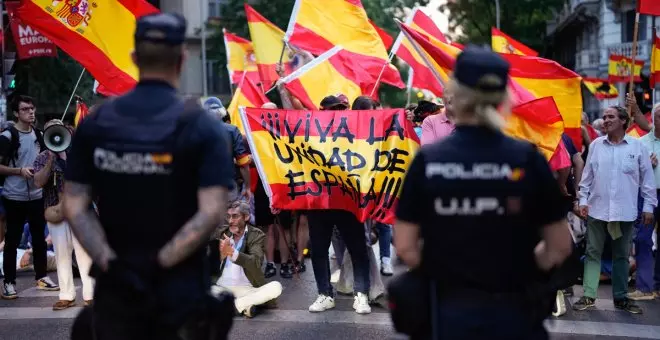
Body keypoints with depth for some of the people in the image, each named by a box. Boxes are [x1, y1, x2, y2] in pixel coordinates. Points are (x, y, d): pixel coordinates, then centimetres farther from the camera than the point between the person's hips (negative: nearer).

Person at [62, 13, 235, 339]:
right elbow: (211, 213, -19)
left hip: (115, 286, 3)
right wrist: (160, 262, -16)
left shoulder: (95, 123, 0)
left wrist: (109, 262, -10)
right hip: (180, 288, -2)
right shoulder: (202, 127, -10)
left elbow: (74, 206, -5)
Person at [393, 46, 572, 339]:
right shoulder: (528, 159, -7)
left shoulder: (427, 161, -6)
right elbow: (560, 247, -3)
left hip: (448, 313, 1)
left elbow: (405, 248, -6)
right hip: (513, 314, 0)